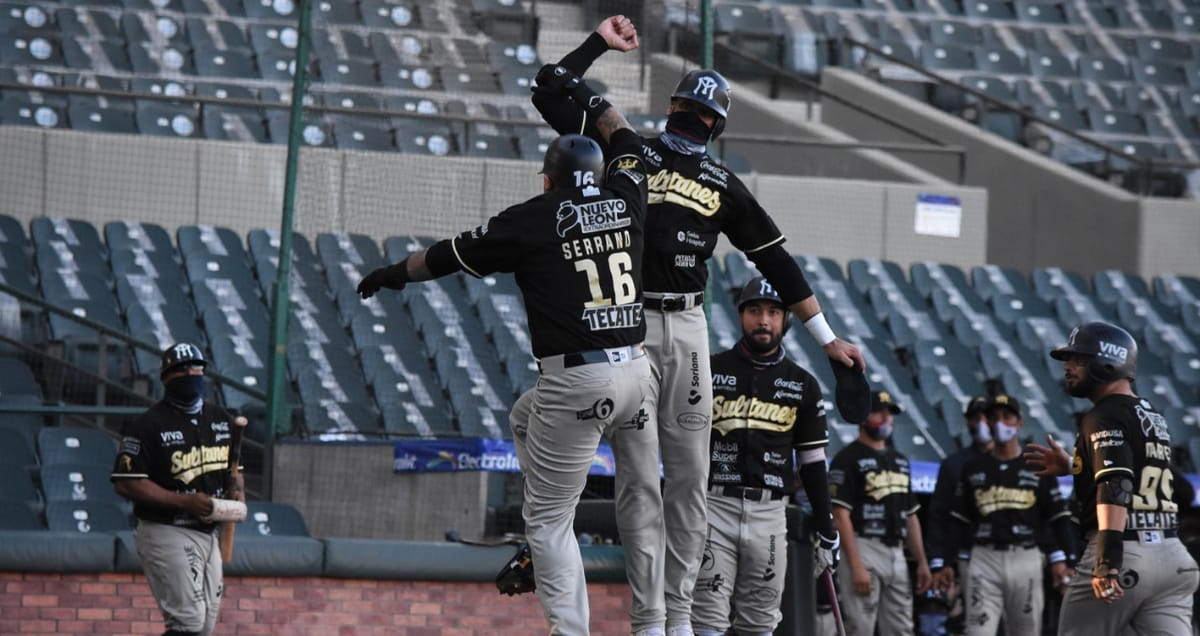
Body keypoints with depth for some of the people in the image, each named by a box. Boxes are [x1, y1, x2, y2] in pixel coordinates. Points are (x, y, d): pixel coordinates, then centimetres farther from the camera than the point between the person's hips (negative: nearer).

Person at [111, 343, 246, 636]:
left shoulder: (221, 419, 10)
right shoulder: (147, 425, -12)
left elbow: (232, 464, 25)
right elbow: (126, 483, -17)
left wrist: (238, 493, 1)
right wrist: (184, 502, -22)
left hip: (208, 535, 8)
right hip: (168, 535, -8)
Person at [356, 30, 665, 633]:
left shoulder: (532, 219, 0)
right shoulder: (624, 197, 9)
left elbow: (448, 255, 13)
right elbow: (627, 141, 32)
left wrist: (393, 273, 30)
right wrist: (585, 94, 46)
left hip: (577, 381, -6)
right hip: (638, 369, 6)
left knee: (547, 515, 2)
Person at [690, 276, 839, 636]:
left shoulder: (802, 385, 10)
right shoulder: (710, 372, 4)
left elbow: (813, 462, 12)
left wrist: (826, 529, 8)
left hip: (769, 512, 2)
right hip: (714, 506, -2)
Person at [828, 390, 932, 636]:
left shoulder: (899, 461, 20)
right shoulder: (847, 459, -5)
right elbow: (841, 515, -13)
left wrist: (921, 561, 14)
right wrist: (856, 566, -20)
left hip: (896, 553, 8)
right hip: (863, 551, -8)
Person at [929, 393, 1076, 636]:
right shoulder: (973, 470, 13)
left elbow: (1058, 516, 3)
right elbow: (959, 522, 13)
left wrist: (1060, 558, -10)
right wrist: (941, 562, 5)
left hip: (1026, 559, -1)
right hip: (984, 559, 1)